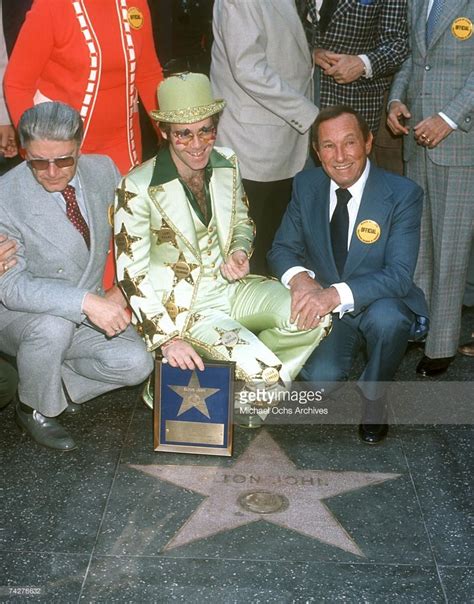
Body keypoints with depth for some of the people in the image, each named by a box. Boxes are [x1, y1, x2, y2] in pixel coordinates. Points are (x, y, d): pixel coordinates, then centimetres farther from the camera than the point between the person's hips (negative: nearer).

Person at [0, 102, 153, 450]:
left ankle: (60, 381, 11)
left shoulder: (103, 170, -8)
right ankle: (34, 410, -6)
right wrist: (86, 301, -41)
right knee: (53, 326, -37)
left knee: (136, 365, -17)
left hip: (89, 314, 4)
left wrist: (122, 290, -9)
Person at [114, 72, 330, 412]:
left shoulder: (227, 164, 0)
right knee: (263, 371, -24)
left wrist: (240, 250, -6)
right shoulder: (138, 189, -17)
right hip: (183, 307, -6)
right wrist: (166, 338, -21)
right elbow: (132, 273, -16)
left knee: (314, 318, -16)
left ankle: (253, 383, 4)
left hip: (232, 287, 6)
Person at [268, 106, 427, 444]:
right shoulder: (306, 185, -4)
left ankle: (374, 397, -5)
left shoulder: (403, 194, -17)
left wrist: (336, 294, -41)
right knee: (321, 377, -24)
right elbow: (282, 248, 1)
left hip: (379, 305, -2)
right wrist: (298, 276, -24)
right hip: (323, 307, 2)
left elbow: (399, 276, -25)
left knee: (387, 318, -36)